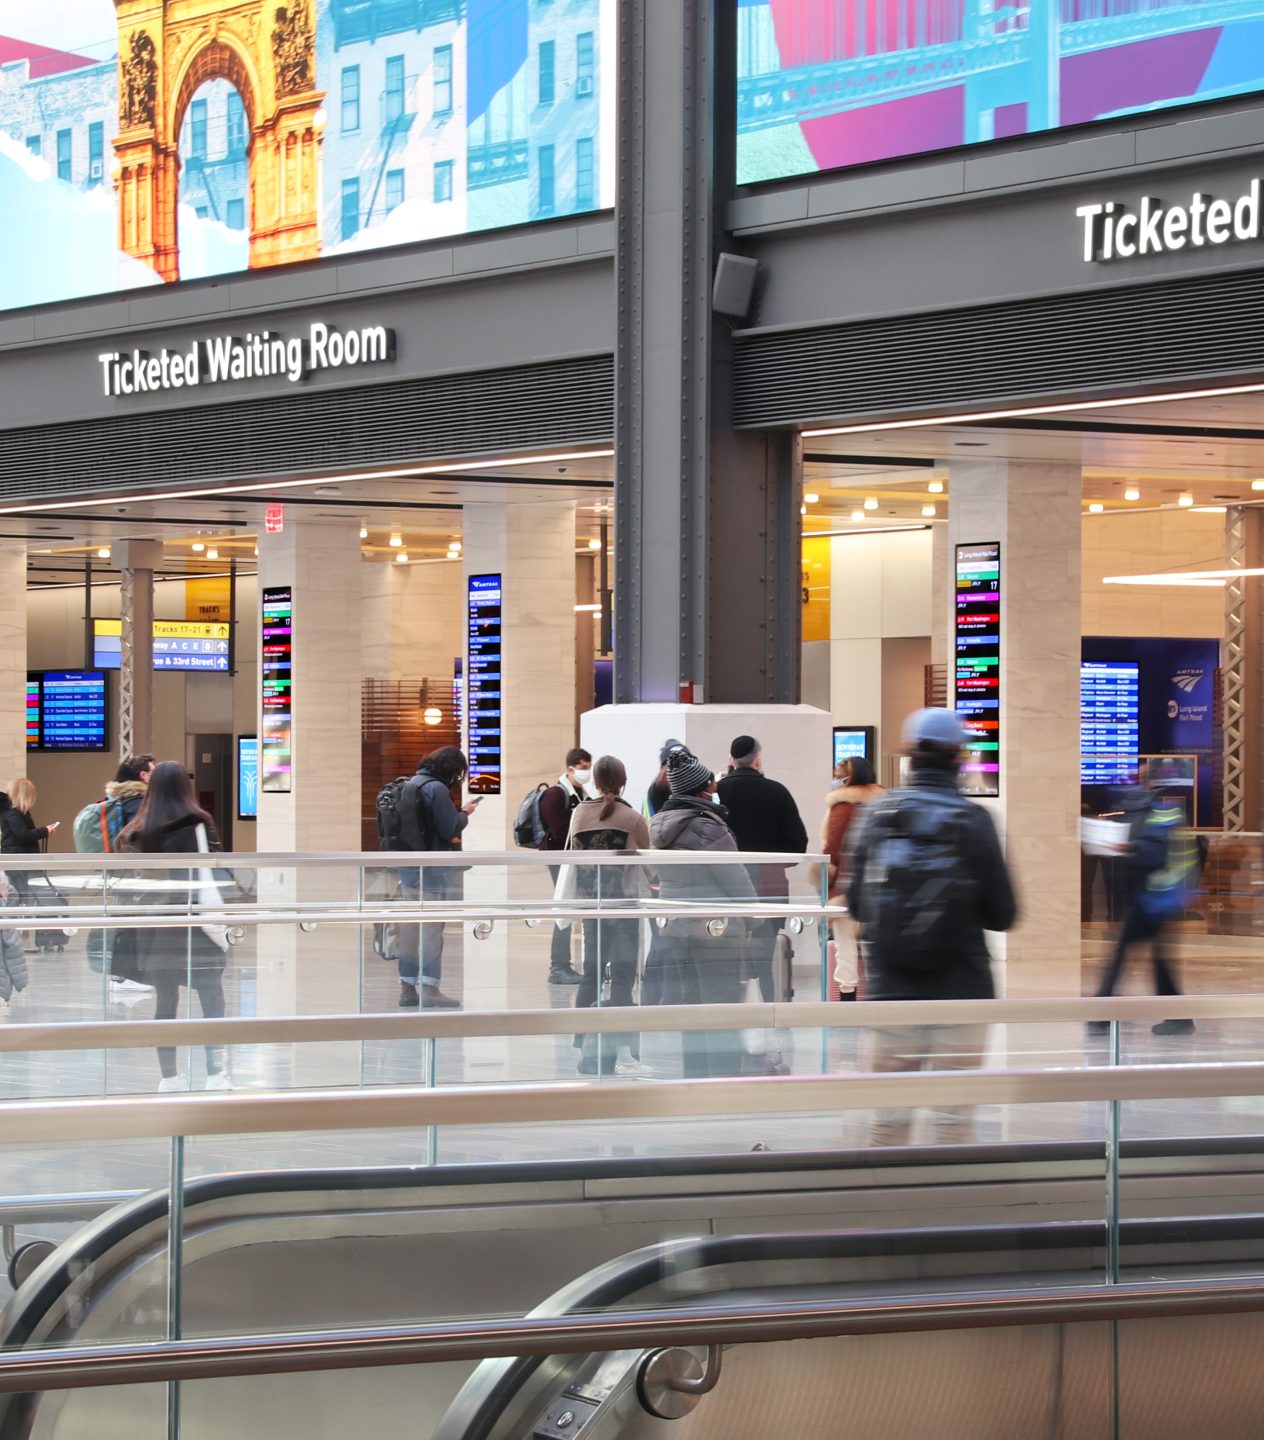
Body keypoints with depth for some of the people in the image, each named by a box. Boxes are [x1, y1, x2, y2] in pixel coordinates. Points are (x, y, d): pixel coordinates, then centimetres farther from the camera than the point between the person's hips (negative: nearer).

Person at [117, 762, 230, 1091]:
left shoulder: (138, 832, 4)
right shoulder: (198, 824, -7)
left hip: (154, 926, 4)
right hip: (195, 925, -4)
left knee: (165, 1001, 10)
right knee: (212, 999, 1)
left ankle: (168, 1076, 12)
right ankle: (215, 1074, -9)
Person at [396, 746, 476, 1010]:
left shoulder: (410, 785, 12)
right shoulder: (437, 788, -14)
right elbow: (449, 830, -15)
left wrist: (457, 812, 12)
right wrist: (464, 813, 2)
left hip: (408, 865, 8)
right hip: (433, 868, -8)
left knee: (410, 928, 9)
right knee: (432, 927, -4)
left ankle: (408, 988, 12)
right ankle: (430, 989, -4)